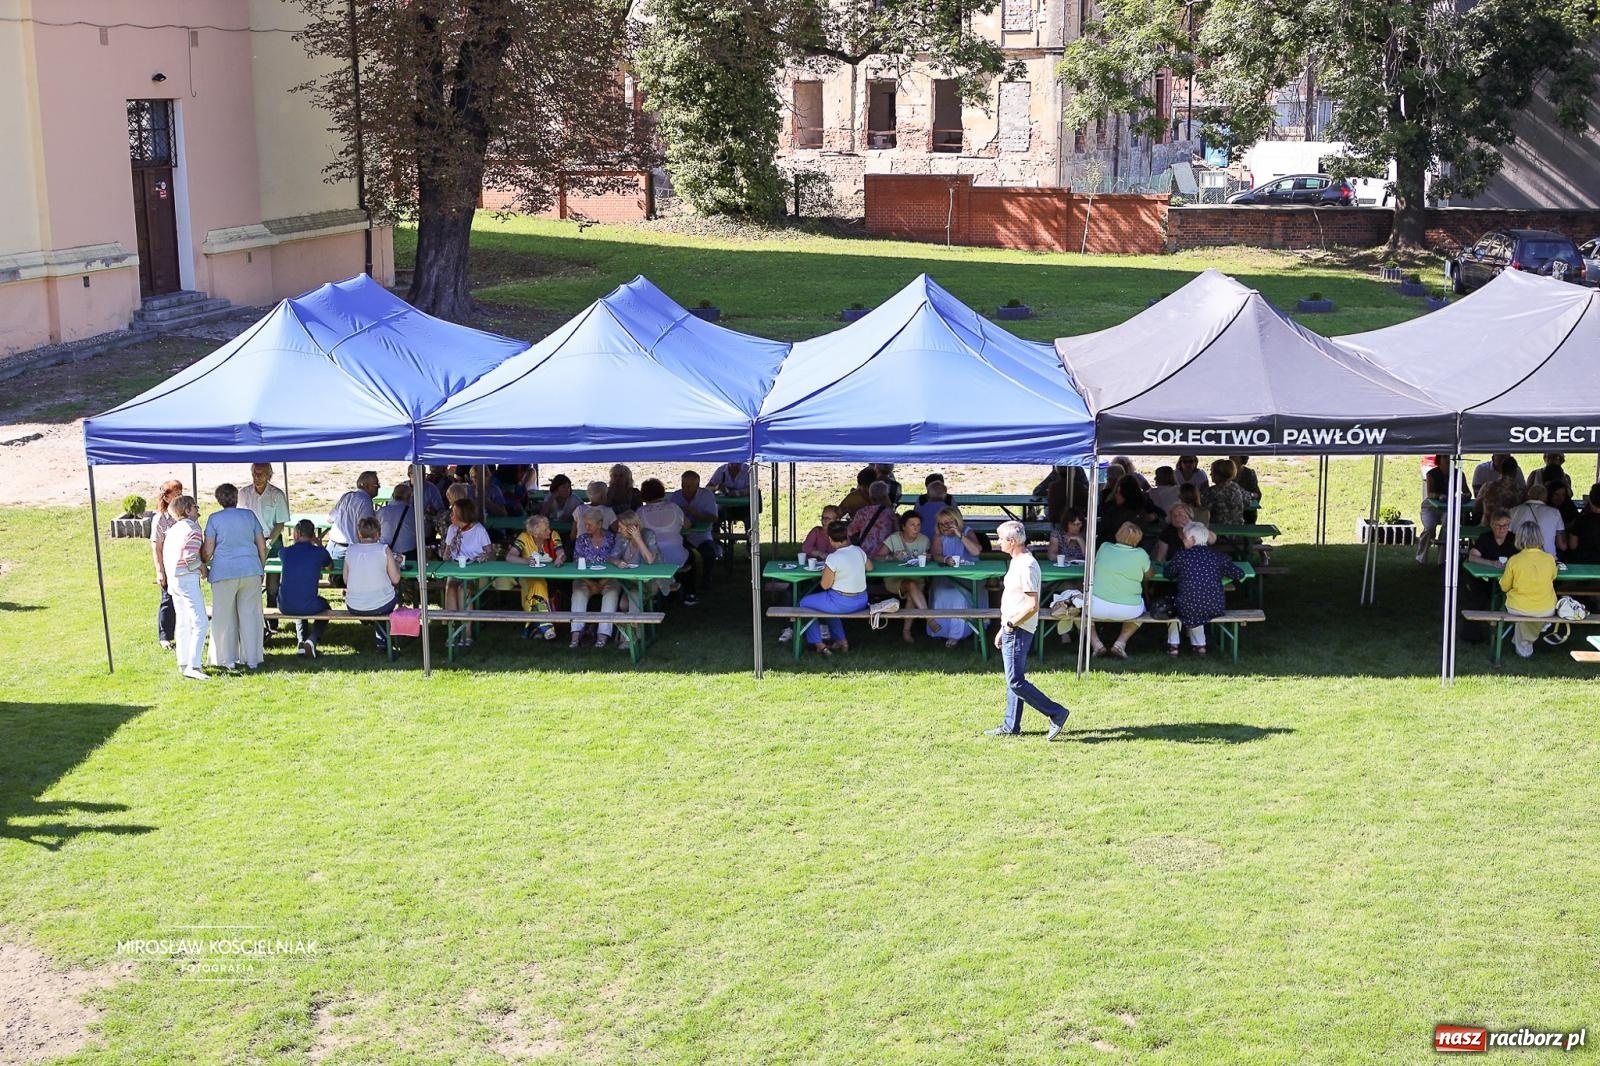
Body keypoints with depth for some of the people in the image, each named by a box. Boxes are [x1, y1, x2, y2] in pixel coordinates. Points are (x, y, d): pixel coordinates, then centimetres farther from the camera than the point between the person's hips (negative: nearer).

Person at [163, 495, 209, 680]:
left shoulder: (173, 528, 14)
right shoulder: (193, 529, -13)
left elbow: (165, 553, 17)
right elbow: (191, 558, -20)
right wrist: (203, 568, -5)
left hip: (173, 578, 10)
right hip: (187, 578, -10)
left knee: (182, 623, 18)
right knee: (200, 623, -11)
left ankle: (184, 663, 25)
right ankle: (193, 666, -18)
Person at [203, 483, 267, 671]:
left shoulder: (214, 519, -2)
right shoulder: (249, 516, 6)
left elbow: (208, 551, -3)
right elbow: (262, 546, 8)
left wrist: (204, 566, 17)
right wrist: (261, 568, 20)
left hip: (224, 572, -2)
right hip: (251, 571, 2)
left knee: (225, 617, 7)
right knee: (250, 615, 8)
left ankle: (228, 660, 10)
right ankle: (252, 659, 10)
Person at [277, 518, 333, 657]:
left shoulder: (285, 552, 1)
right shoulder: (319, 552, -4)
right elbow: (330, 566, 20)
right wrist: (319, 544, 26)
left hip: (285, 606, 3)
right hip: (309, 606, -3)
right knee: (324, 606, 34)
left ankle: (301, 641, 21)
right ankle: (312, 640, 7)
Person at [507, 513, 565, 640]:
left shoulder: (553, 536, -1)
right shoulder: (524, 538, -7)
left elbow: (562, 554, -13)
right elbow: (509, 557, -17)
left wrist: (561, 558, -38)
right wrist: (526, 561, -35)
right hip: (527, 576, -2)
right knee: (538, 583, -35)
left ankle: (532, 624, -25)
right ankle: (545, 624, -39)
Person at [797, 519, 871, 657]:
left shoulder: (833, 559, -22)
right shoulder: (859, 551, -1)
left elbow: (825, 585, -15)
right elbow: (870, 567, 20)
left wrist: (825, 571, 3)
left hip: (842, 603, -7)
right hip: (861, 602, 7)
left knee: (804, 602, 15)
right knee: (830, 603, 37)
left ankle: (819, 644, 17)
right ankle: (842, 640, 34)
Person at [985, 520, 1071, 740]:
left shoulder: (1027, 566, -20)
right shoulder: (1017, 562, 13)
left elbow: (1032, 606, -26)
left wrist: (1011, 623, -16)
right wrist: (1003, 629, 21)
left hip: (1019, 631, -11)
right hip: (1012, 630, 11)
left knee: (1016, 681, -9)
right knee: (1013, 680, 15)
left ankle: (1056, 713, -4)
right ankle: (1011, 726, 23)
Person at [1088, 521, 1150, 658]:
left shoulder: (1104, 548, 0)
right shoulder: (1140, 555, -5)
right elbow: (1149, 575, 13)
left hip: (1098, 608, 0)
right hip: (1129, 610, 0)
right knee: (1141, 608, 35)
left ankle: (1096, 643, 14)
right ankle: (1121, 643, 16)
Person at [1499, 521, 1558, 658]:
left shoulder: (1514, 560, -13)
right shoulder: (1549, 559, -8)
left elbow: (1504, 587, 0)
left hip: (1517, 609, -1)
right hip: (1546, 611, 1)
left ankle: (1523, 644, 42)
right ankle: (1526, 642, 46)